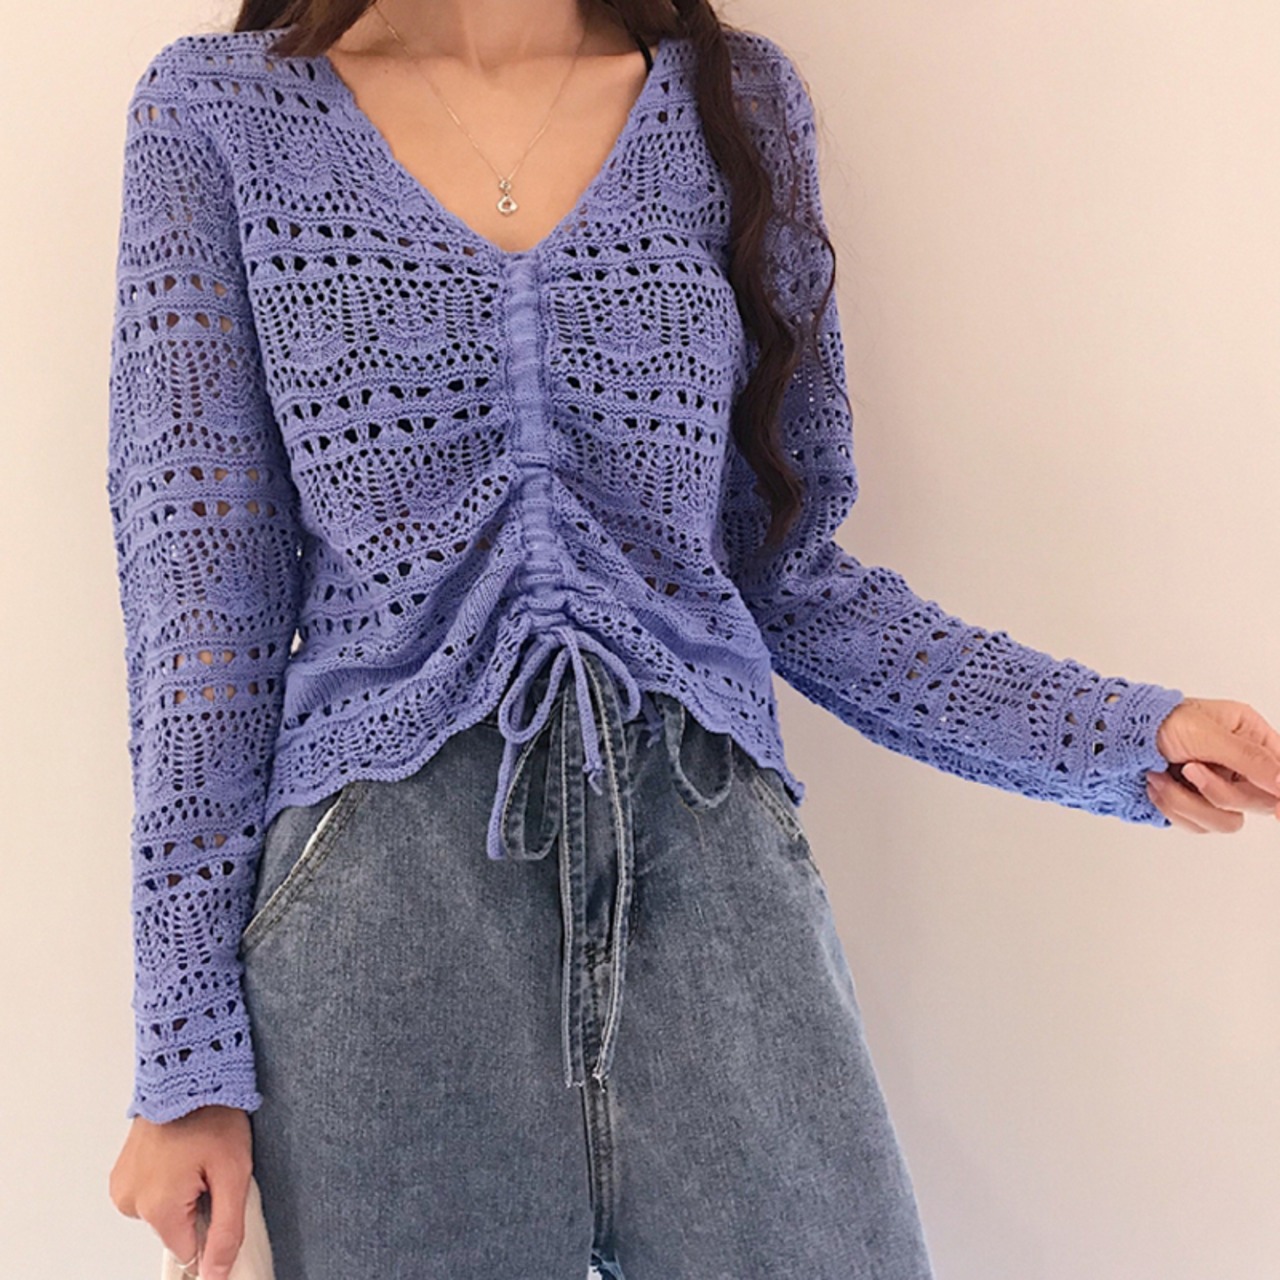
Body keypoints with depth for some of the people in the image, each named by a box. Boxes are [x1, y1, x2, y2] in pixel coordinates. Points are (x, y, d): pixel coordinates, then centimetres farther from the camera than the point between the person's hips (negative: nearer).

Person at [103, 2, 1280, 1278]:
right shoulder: (219, 112, 4)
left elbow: (787, 565, 11)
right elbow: (201, 588, 0)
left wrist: (1115, 734, 1)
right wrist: (191, 1051, -3)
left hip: (713, 861, 2)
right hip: (381, 893, -1)